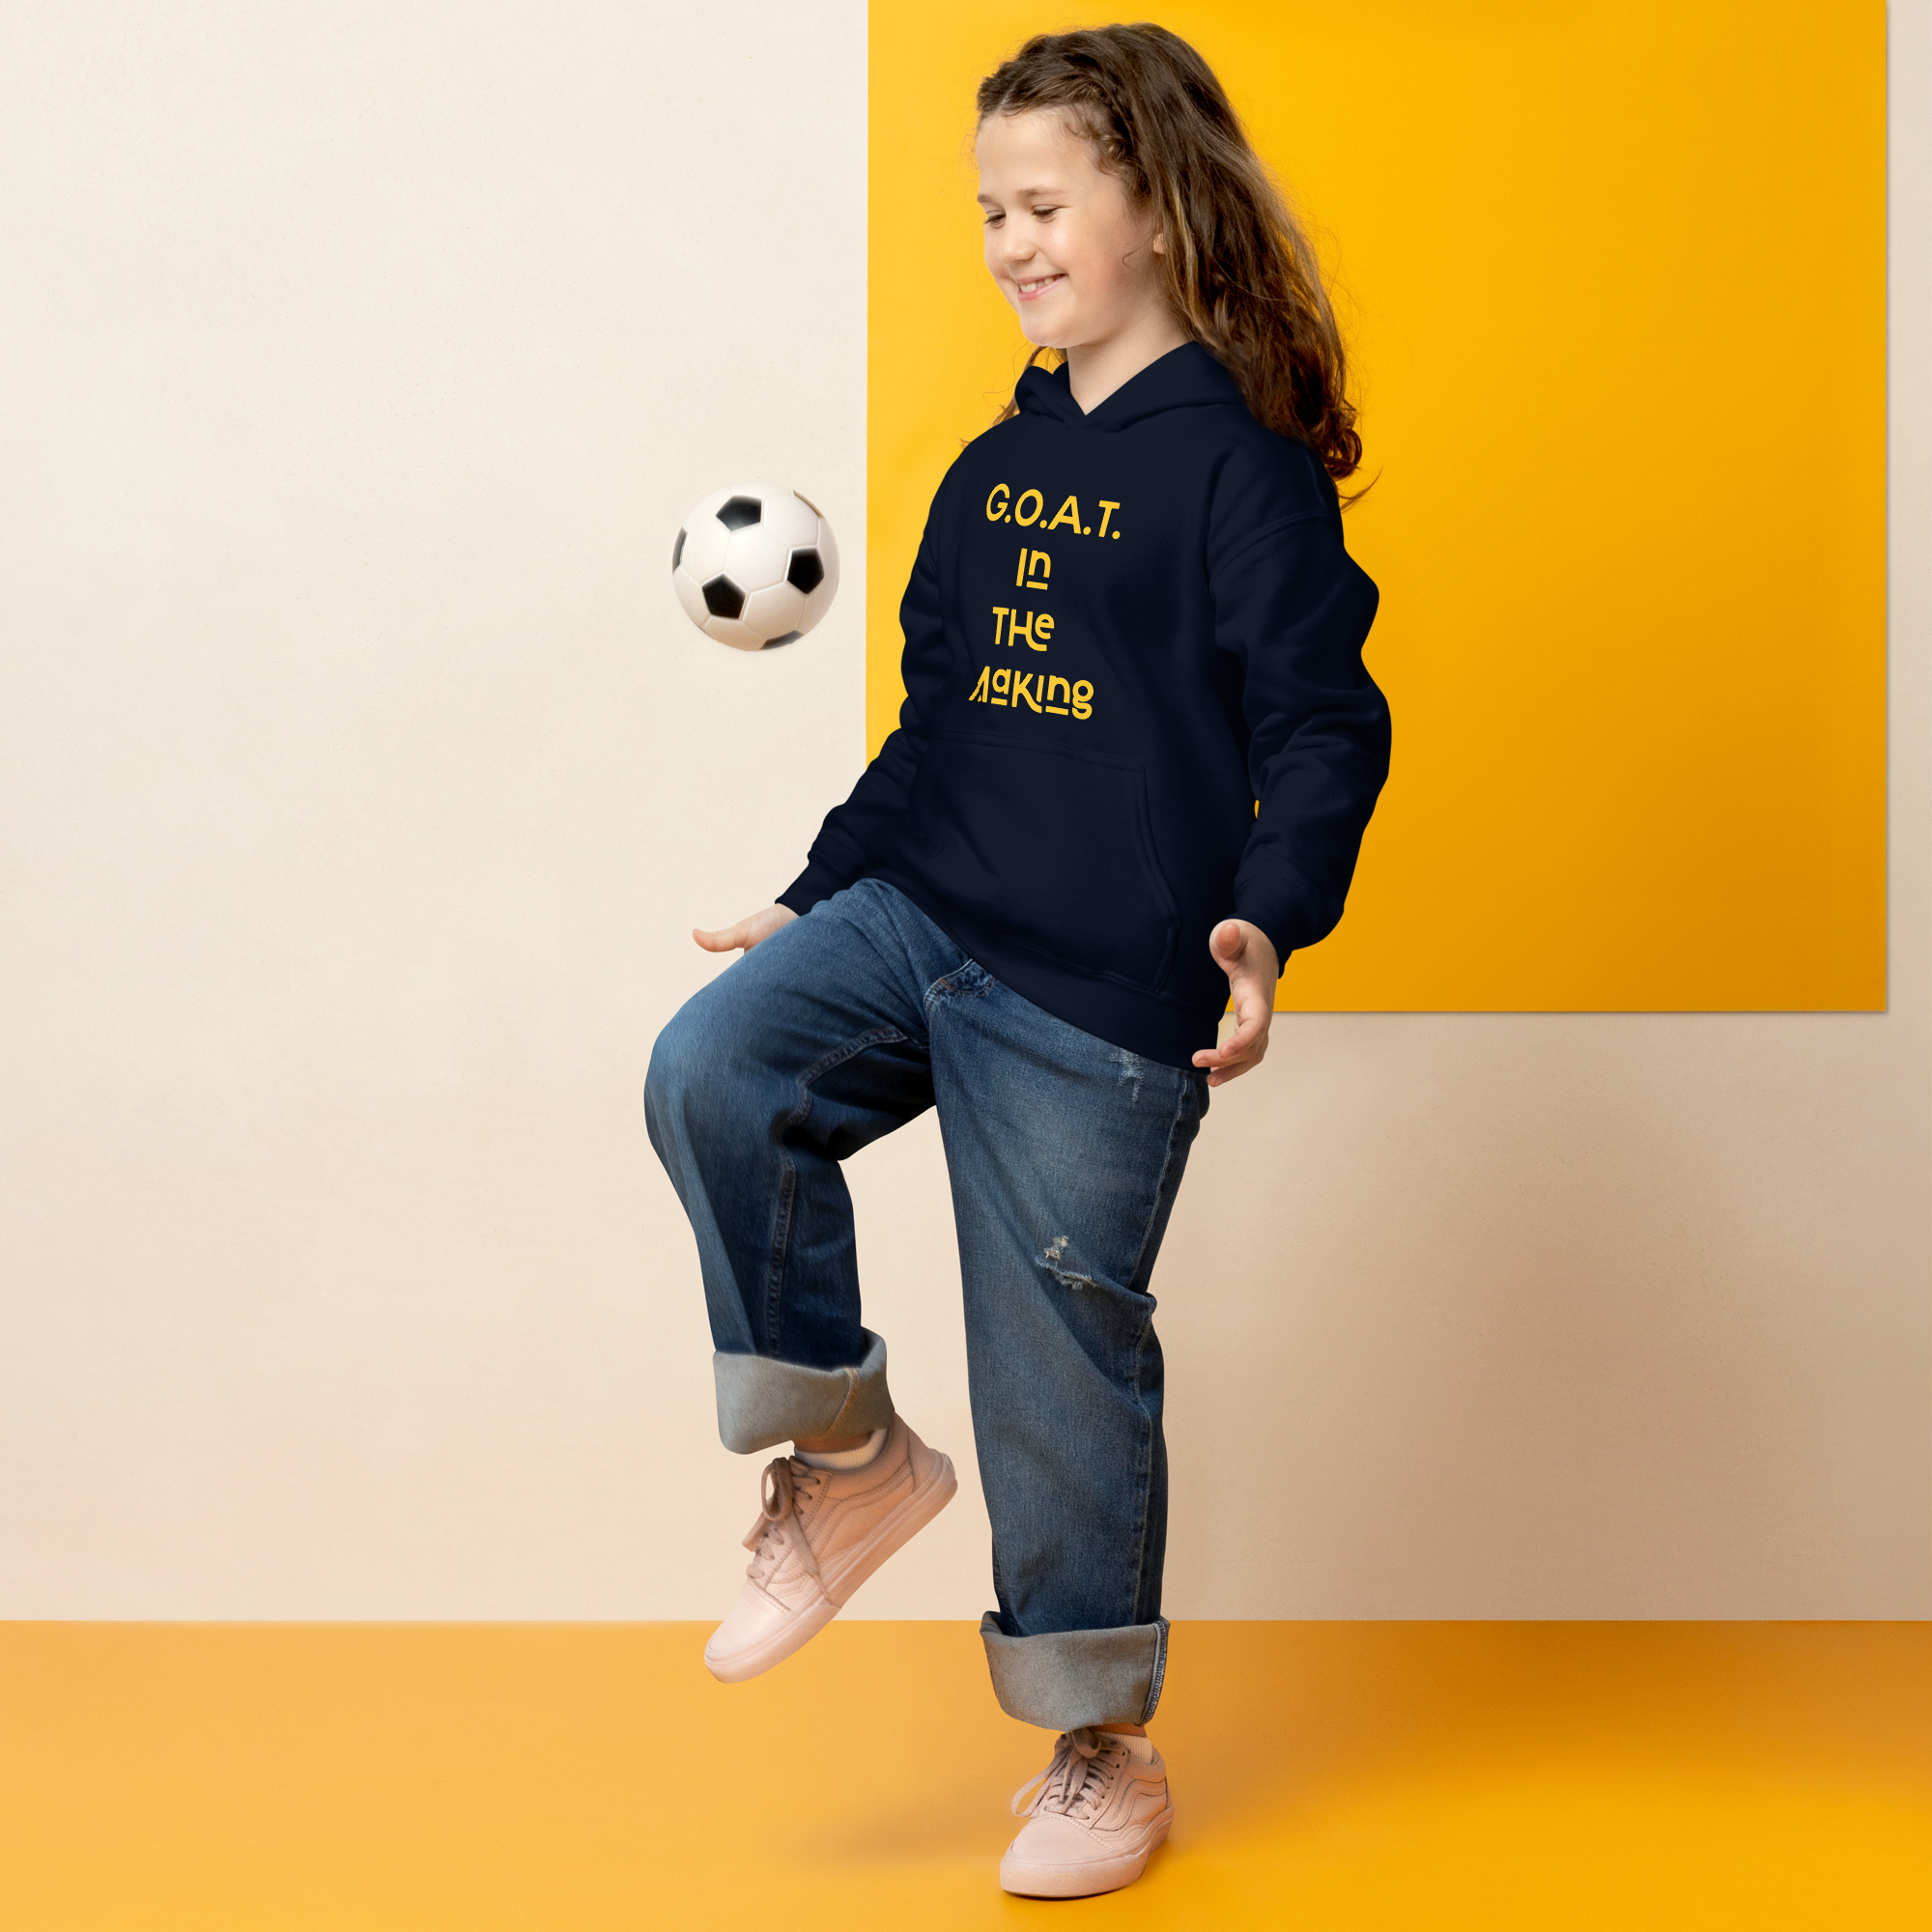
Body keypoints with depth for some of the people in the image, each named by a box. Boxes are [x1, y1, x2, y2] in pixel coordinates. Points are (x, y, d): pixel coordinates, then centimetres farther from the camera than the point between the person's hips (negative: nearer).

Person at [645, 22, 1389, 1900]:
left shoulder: (1241, 462, -6)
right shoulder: (993, 471, 15)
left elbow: (1324, 722, -12)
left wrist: (1269, 917, -28)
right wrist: (814, 901, 23)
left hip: (1101, 993, -6)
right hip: (914, 918, 6)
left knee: (1062, 1367, 1)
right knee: (711, 1072, -20)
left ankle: (1107, 1755, 21)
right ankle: (849, 1452, 0)